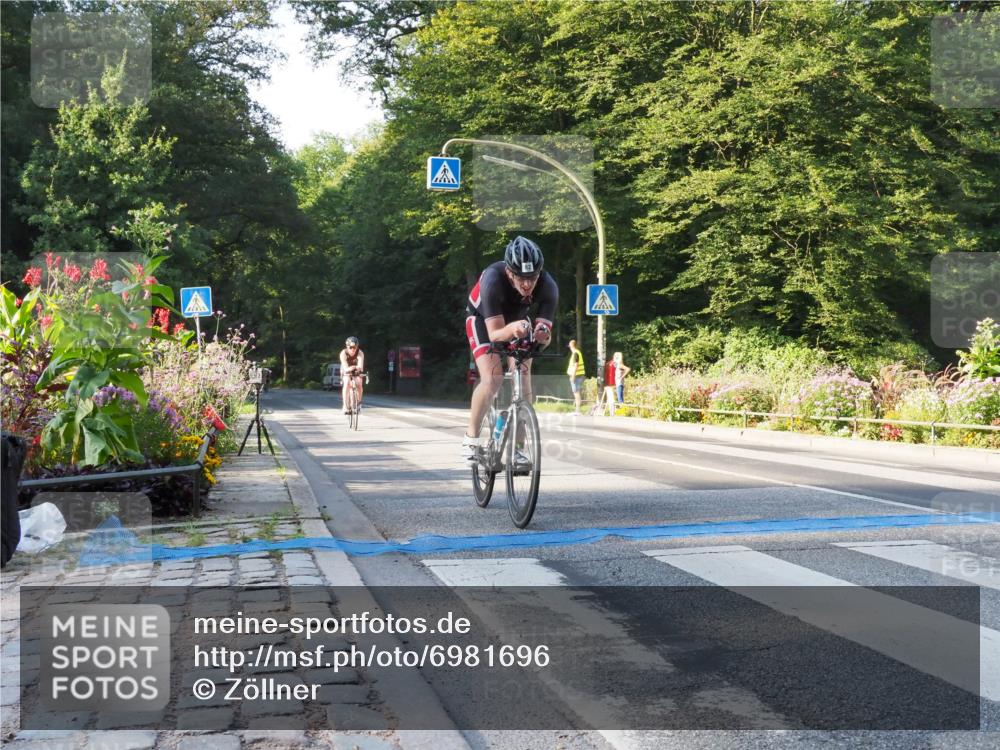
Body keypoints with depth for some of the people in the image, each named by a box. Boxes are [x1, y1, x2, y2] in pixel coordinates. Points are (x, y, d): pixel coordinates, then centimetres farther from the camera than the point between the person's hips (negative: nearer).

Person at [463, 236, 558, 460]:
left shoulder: (548, 287, -32)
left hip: (518, 320, 3)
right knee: (492, 379, -20)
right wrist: (512, 329, -63)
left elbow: (545, 337, -31)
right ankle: (471, 438, -3)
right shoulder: (493, 279, -40)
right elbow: (494, 334, -42)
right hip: (483, 318, -3)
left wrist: (543, 335, -54)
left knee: (523, 380, -12)